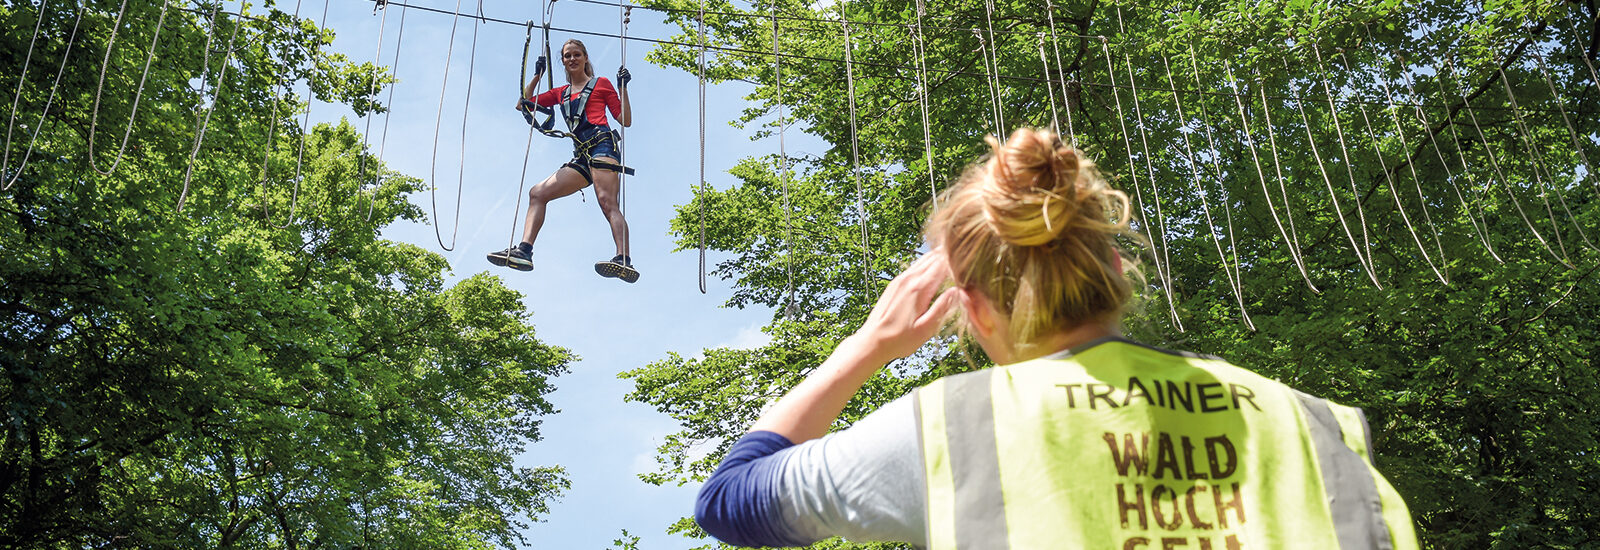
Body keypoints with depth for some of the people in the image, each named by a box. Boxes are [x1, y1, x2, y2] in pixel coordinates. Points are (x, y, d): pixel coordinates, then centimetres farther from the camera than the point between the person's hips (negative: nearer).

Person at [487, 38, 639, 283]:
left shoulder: (601, 84, 15)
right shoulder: (560, 93, 28)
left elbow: (626, 121, 9)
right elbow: (523, 105, 24)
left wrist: (623, 87, 0)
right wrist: (537, 76, 21)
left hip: (600, 143, -6)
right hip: (581, 155, 7)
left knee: (607, 202, -26)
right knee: (537, 193, -3)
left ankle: (624, 260, -44)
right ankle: (523, 251, -14)